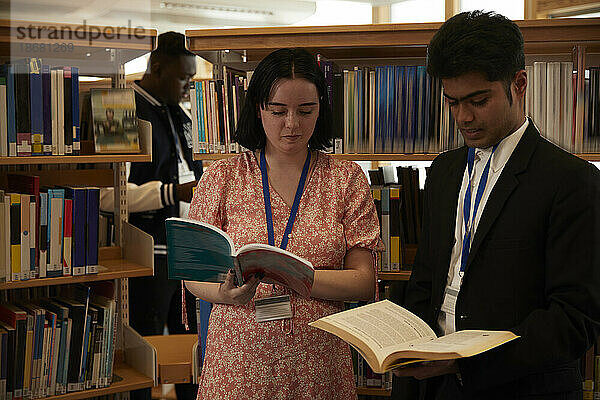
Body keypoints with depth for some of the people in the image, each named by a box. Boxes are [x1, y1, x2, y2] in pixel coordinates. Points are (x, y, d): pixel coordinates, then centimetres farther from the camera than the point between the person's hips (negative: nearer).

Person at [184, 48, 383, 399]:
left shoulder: (347, 178, 2)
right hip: (238, 359, 0)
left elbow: (364, 283, -3)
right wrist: (225, 293, -20)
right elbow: (193, 274, 3)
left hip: (318, 363, 0)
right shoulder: (222, 178, 2)